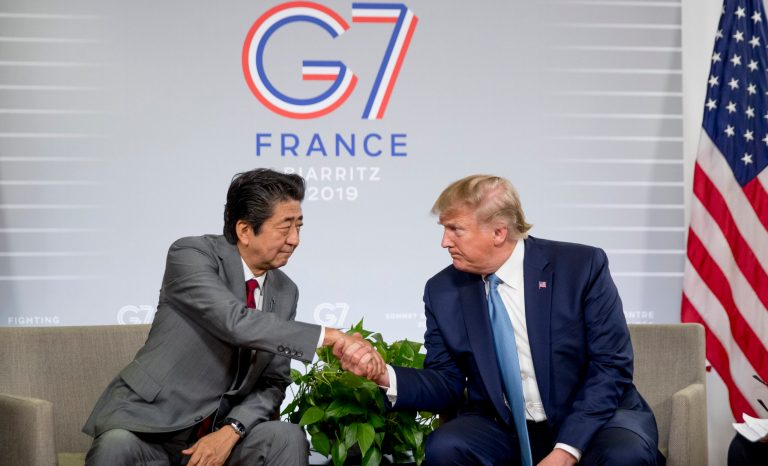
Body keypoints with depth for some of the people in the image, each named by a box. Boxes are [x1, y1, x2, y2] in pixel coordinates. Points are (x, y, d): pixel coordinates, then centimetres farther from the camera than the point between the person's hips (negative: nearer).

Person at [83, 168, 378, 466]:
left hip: (218, 432, 5)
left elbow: (273, 382, 6)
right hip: (148, 422, -4)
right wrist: (328, 337, -26)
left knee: (287, 438, -22)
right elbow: (236, 323, -27)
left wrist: (231, 431, -13)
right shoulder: (191, 254, -11)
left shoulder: (285, 293, 7)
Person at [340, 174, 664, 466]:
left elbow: (611, 366, -13)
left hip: (595, 416, -3)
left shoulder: (581, 266, -10)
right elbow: (448, 383, 4)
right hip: (503, 428, 3)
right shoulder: (443, 291, 0)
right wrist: (386, 375, -17)